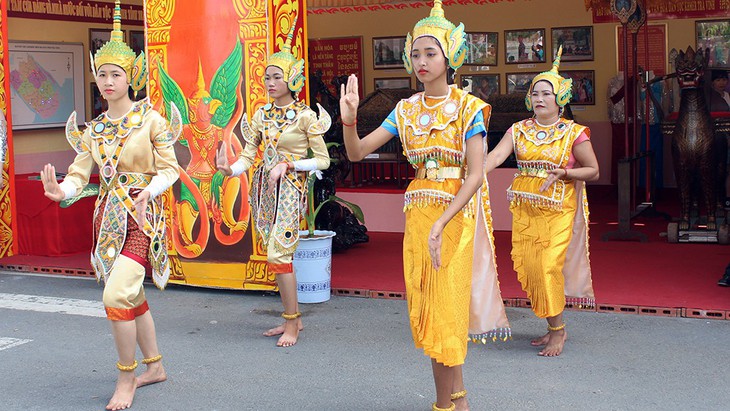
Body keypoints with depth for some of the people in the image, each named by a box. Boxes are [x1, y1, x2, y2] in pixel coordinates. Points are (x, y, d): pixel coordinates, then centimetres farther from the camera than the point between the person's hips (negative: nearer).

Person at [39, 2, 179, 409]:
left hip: (142, 215, -6)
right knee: (133, 297, 15)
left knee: (117, 294, -17)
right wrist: (62, 190, -22)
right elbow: (80, 173, 0)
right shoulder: (93, 128, 7)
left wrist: (149, 190, -26)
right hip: (108, 215, 6)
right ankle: (155, 366, 31)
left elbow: (169, 168, -7)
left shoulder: (150, 119, -8)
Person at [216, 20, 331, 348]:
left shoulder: (305, 115, -6)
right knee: (276, 254, 9)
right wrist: (231, 170, -16)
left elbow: (323, 160, -5)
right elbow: (248, 154, 5)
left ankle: (292, 323, -1)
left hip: (289, 188, -6)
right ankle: (292, 318, 20)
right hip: (263, 187, 6)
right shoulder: (261, 115, 9)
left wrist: (288, 165, -16)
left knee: (278, 254, -13)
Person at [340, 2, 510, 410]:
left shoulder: (468, 108, -6)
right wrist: (349, 119, -15)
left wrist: (441, 223, -24)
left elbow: (475, 176, -14)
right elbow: (357, 152, 5)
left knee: (446, 308, -5)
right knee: (426, 309, 7)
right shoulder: (407, 109, 8)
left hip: (456, 214, -5)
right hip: (417, 213, 5)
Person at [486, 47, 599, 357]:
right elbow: (497, 155, -7)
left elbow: (593, 171, 1)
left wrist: (564, 173, -17)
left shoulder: (574, 133, -2)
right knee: (529, 268, 4)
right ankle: (554, 327, 19)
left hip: (557, 209, -4)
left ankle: (558, 329, 5)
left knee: (548, 267, -12)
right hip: (524, 209, 4)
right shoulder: (519, 130, 8)